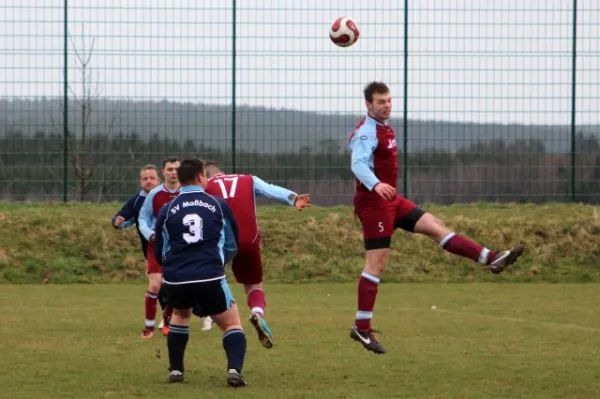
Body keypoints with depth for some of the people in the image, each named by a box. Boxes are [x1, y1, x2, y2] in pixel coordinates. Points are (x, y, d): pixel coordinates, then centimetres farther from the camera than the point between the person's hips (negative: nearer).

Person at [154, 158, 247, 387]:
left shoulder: (167, 211, 11)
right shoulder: (219, 206, 8)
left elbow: (159, 255, 20)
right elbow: (232, 247, 19)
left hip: (175, 279, 2)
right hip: (210, 278, -2)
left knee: (180, 315, 32)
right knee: (232, 324, 10)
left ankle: (176, 370, 26)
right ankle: (234, 369, -14)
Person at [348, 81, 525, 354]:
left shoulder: (384, 127, 14)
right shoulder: (366, 132, -16)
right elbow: (358, 164, -31)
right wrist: (375, 185, -51)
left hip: (390, 200, 10)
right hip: (374, 202, -10)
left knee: (434, 226, 5)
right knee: (376, 263, -9)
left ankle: (490, 259, 5)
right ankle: (362, 328, -7)